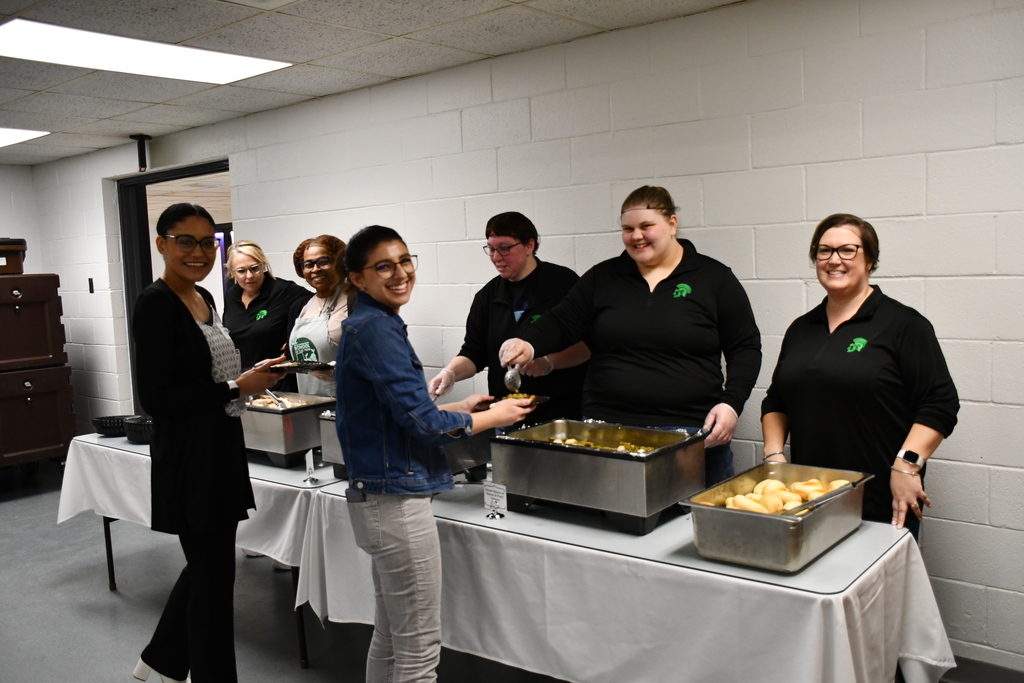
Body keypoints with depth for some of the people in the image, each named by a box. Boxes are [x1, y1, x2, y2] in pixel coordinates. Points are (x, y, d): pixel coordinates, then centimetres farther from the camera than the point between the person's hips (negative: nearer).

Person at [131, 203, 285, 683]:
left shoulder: (203, 298, 10)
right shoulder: (156, 304, -16)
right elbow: (156, 397, -21)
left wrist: (253, 377, 8)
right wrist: (237, 387, -20)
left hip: (221, 450, 9)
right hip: (187, 458, -9)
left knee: (207, 565, 21)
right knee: (214, 574, 2)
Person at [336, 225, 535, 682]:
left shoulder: (368, 325, 12)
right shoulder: (376, 329, -17)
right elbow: (423, 424, -19)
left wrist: (459, 408, 15)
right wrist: (495, 416, -5)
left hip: (375, 497, 10)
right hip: (397, 501, -10)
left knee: (389, 637, 21)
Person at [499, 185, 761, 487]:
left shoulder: (714, 278, 4)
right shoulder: (603, 278, 10)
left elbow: (745, 348, 4)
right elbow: (562, 324, 8)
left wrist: (731, 403, -10)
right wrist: (529, 344, -13)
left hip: (694, 432, -1)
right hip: (607, 433, 2)